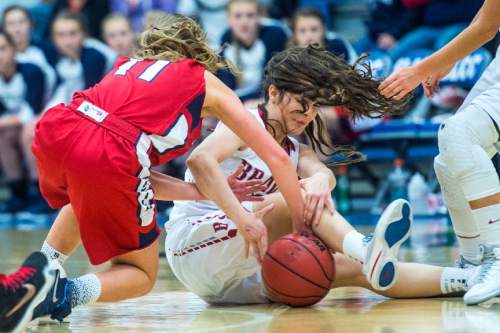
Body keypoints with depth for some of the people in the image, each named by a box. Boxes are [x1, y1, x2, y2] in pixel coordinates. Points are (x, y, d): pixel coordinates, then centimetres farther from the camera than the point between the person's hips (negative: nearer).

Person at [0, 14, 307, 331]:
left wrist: (208, 192, 31)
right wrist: (301, 225, 30)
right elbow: (276, 156, 21)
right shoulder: (206, 81, 25)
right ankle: (67, 292, -11)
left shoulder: (128, 66, 35)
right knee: (141, 276, 18)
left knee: (93, 192, 42)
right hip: (110, 157, -5)